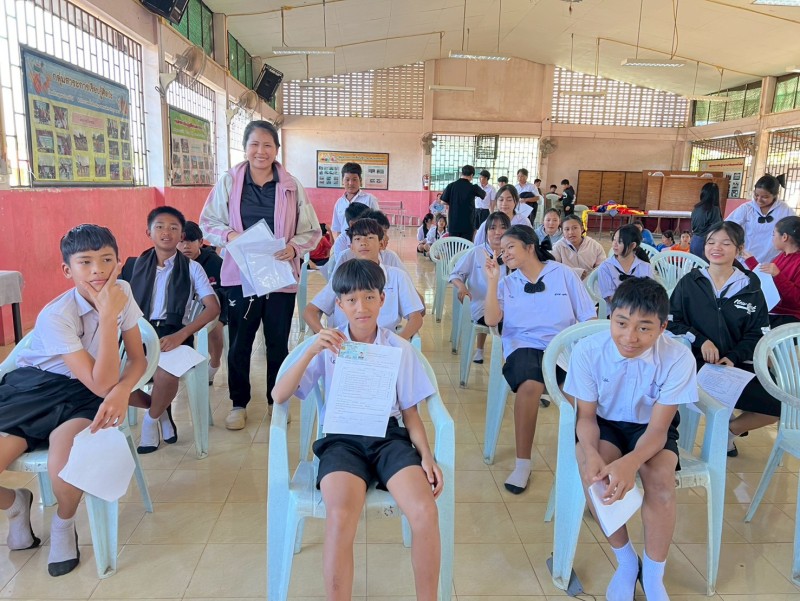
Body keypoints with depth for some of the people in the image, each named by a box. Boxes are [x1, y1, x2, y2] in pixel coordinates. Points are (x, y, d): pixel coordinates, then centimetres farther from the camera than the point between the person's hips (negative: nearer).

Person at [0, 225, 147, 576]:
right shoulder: (55, 316, -22)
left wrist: (122, 391, -24)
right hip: (33, 388, -1)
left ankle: (64, 523, 5)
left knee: (64, 467, -30)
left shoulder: (122, 293, -8)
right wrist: (108, 316, -34)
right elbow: (101, 384, -27)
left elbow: (138, 359, -1)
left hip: (81, 397, 2)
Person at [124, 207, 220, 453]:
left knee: (165, 376, -33)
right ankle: (159, 408, 9)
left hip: (173, 334, -3)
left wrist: (180, 335, -19)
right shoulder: (136, 265, 13)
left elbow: (213, 307, -6)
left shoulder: (191, 267, 5)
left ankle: (154, 417, 4)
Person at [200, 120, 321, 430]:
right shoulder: (229, 182, -1)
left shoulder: (292, 186, -1)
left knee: (278, 343, 12)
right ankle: (239, 403, 29)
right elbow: (207, 222, 6)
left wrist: (294, 246, -18)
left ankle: (277, 401, 31)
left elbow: (312, 232, 2)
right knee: (239, 344, 10)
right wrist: (228, 234, -15)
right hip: (241, 275, 0)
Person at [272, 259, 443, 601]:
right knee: (340, 518, -32)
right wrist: (311, 351, -16)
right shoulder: (328, 347, 4)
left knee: (425, 513, -25)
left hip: (389, 436, 1)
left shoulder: (400, 349, 7)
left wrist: (426, 456, -5)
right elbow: (279, 396, -3)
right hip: (342, 438, -1)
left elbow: (410, 411, 11)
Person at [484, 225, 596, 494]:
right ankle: (523, 463, -21)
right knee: (530, 386, -34)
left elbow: (589, 317, 7)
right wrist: (492, 280, -3)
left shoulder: (563, 273, 9)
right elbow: (491, 319, -2)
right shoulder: (507, 283, 15)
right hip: (525, 347, 0)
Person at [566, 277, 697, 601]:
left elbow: (658, 428, -21)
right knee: (592, 472, -29)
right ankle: (626, 561, -2)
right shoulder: (587, 350, -23)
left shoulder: (678, 357, -25)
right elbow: (586, 415, -13)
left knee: (660, 478, -29)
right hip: (604, 423, 0)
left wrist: (630, 462, -42)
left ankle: (653, 574, -4)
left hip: (651, 427, 0)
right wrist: (591, 453, -35)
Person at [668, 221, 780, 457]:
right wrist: (701, 341, -14)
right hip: (695, 361, -2)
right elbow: (672, 321, 1)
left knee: (778, 404, -13)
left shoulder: (751, 288, 5)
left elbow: (757, 334, 4)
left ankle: (731, 429, 15)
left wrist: (733, 357, -12)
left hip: (738, 364, 2)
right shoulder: (689, 282, 4)